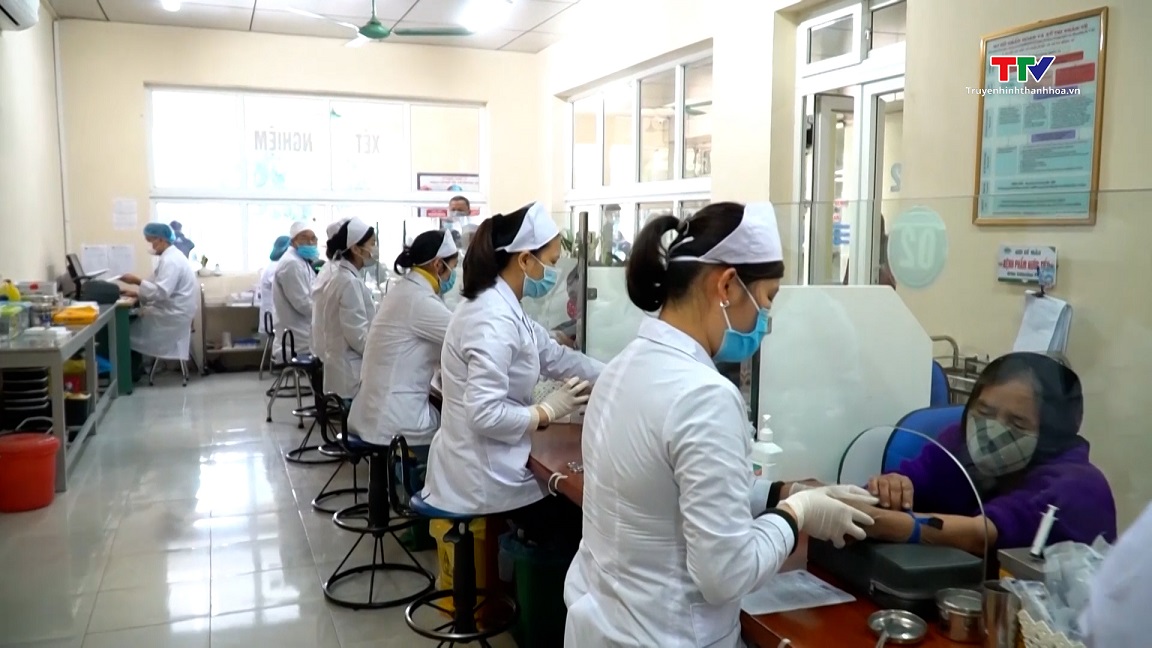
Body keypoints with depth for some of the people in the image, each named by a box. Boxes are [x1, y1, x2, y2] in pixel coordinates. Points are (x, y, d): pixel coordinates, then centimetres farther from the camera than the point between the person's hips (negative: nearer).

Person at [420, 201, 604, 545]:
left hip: (485, 465, 9)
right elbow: (485, 414, -31)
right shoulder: (495, 320, -26)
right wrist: (549, 410, -18)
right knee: (582, 521, 9)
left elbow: (555, 357, 11)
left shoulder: (505, 308, 5)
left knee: (574, 504, 22)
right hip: (484, 478, -9)